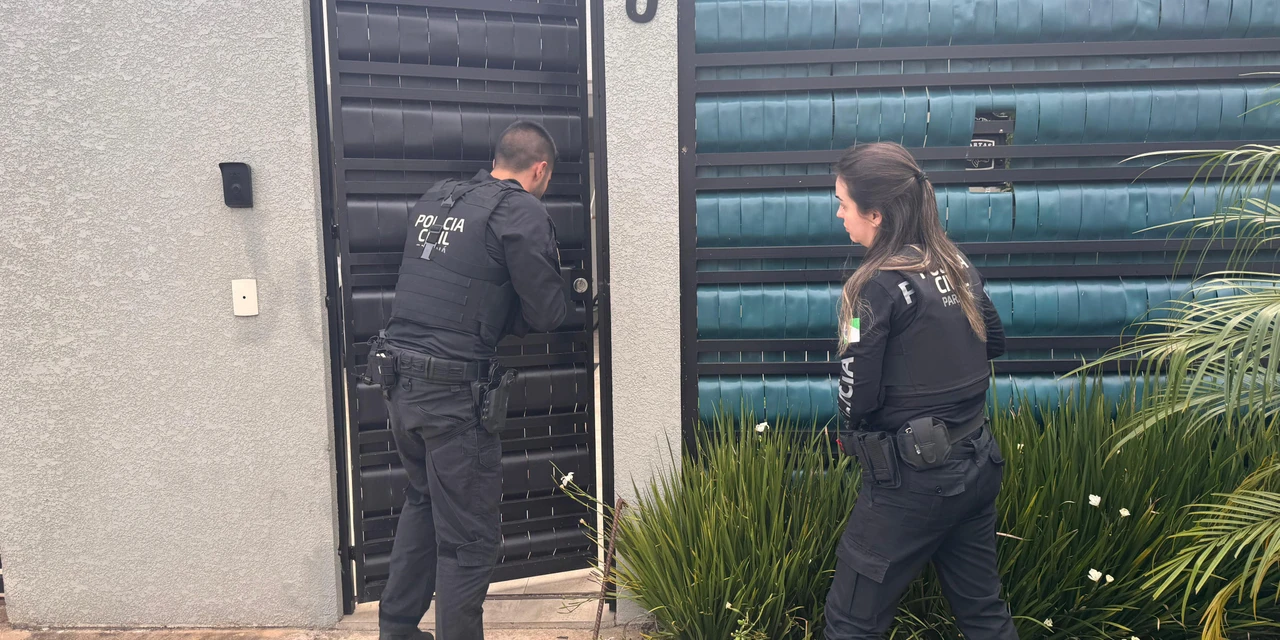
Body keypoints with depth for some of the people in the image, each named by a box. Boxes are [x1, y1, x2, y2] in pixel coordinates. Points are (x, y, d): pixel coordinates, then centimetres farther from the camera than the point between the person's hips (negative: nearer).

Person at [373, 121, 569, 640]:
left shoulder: (434, 199, 13)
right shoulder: (522, 212, -8)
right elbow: (545, 314, -7)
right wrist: (559, 292, 13)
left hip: (398, 380, 8)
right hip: (452, 392, -8)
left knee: (424, 501, 27)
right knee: (469, 539, 4)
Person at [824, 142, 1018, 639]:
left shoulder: (876, 286, -19)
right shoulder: (957, 265, 3)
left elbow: (857, 397, -16)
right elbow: (995, 342, 18)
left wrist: (850, 436, 4)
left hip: (912, 481, -8)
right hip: (976, 464, 8)